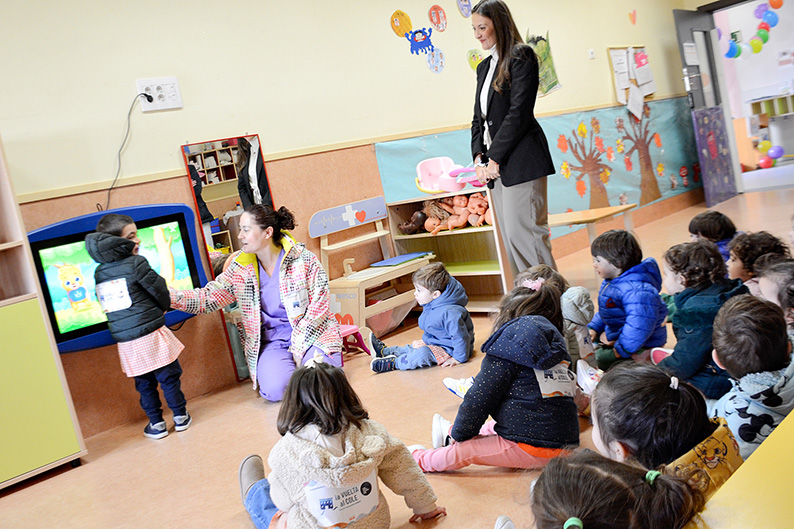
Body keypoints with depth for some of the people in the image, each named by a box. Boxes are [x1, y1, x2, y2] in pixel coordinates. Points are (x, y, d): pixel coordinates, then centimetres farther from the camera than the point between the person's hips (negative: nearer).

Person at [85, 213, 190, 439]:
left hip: (125, 341, 5)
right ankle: (180, 416, 20)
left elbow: (105, 303, 16)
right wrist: (163, 309, 17)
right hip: (151, 335, -5)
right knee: (169, 376, 9)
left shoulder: (99, 272, 8)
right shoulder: (136, 263, -10)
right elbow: (161, 291, -4)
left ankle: (156, 423, 23)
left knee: (144, 382, 15)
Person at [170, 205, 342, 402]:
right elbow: (207, 297, 0)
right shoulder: (241, 268, 2)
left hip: (311, 333, -2)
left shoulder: (303, 259, -8)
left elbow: (319, 306, -8)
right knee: (275, 390, -26)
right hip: (272, 340, 2)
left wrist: (298, 346, -13)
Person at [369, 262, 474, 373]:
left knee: (422, 353, -30)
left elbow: (460, 336, -33)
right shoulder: (430, 306, 2)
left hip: (450, 350, -11)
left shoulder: (448, 312, -33)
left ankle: (393, 363, -14)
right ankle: (384, 351, 35)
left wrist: (459, 358, -27)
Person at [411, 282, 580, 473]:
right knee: (493, 428, 30)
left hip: (533, 447, -9)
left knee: (461, 452, 0)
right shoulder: (556, 344, 14)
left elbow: (480, 400, -8)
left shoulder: (507, 345, -9)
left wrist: (459, 434, 7)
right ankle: (450, 433, 44)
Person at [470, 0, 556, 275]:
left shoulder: (521, 57, -4)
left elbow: (519, 113, -13)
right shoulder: (484, 67, 19)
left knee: (523, 231, -10)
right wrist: (479, 158, 2)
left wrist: (494, 158, -13)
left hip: (520, 160, -8)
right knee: (510, 237, 7)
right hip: (496, 164, 8)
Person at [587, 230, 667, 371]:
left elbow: (639, 323, -37)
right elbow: (605, 310, 19)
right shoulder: (610, 282, 4)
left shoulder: (638, 290, -33)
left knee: (603, 359, -20)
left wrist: (621, 349, -32)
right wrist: (594, 328, 12)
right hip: (614, 333, 10)